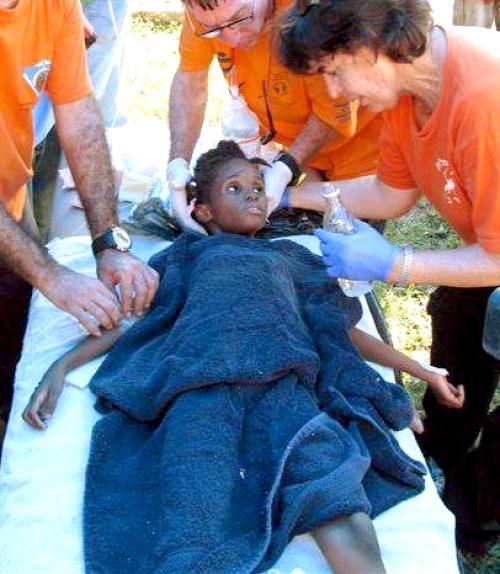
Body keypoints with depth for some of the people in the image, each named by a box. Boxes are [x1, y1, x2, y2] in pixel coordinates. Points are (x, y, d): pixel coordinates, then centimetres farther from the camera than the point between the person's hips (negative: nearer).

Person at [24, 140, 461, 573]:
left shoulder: (289, 255, 40)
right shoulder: (189, 252, 36)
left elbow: (343, 329, 38)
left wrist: (423, 371, 34)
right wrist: (63, 365, 11)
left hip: (286, 378, 1)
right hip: (203, 376, -1)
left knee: (346, 528, -31)